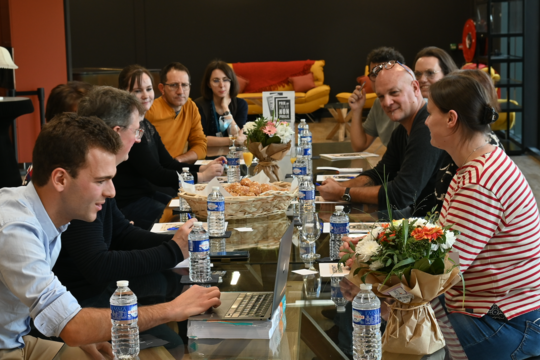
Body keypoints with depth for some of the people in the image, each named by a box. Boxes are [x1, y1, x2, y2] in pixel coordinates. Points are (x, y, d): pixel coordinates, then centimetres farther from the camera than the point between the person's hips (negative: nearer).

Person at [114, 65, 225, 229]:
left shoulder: (146, 125, 12)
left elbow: (168, 164, 9)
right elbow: (156, 175, -20)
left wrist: (203, 168, -6)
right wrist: (200, 177, -19)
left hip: (147, 194, 9)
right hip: (128, 203, -9)